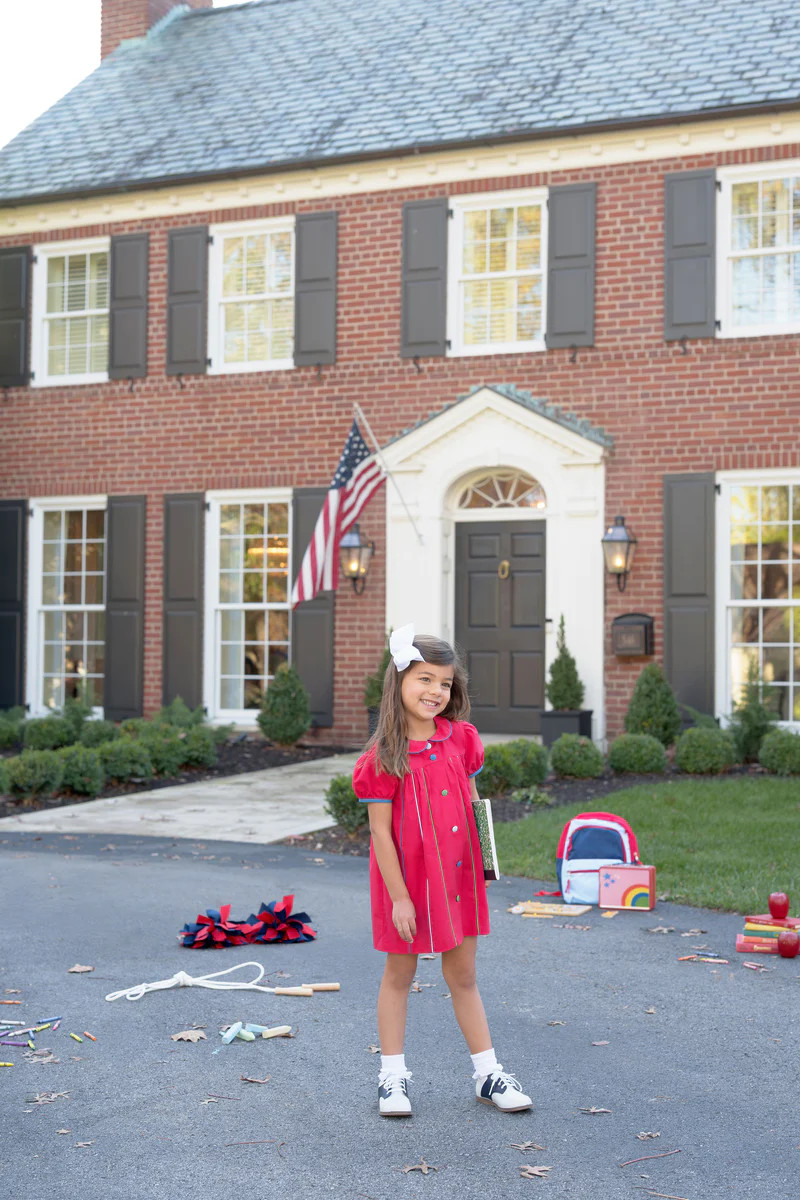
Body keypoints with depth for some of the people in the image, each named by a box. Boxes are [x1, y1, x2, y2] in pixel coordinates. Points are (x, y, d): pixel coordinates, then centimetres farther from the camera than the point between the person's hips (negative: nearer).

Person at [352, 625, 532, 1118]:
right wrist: (399, 897, -14)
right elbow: (380, 831, -13)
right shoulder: (384, 758, -14)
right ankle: (393, 1076, 21)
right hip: (406, 879, -4)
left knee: (464, 976, 12)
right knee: (399, 975, 10)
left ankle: (487, 1073, 21)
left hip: (458, 875, 4)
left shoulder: (461, 739, 0)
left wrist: (487, 855, 0)